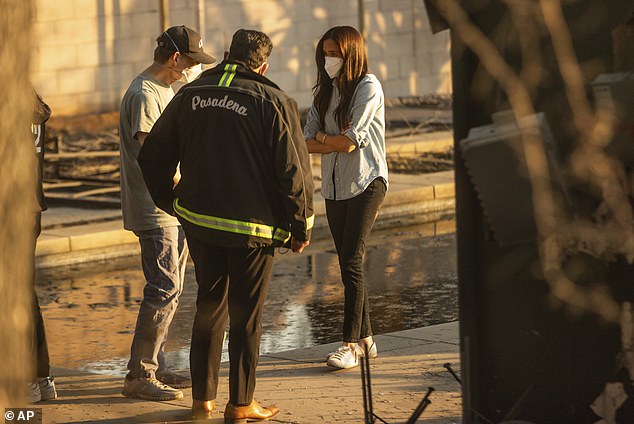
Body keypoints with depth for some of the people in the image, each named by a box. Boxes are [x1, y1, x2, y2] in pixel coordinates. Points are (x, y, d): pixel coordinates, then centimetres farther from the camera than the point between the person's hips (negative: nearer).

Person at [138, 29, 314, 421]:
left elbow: (153, 156, 10)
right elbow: (294, 171, -11)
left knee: (209, 306, 18)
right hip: (253, 227, -4)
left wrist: (170, 201, 23)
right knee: (247, 315, 5)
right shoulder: (273, 102, -11)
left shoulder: (190, 95, 4)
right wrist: (301, 227, 0)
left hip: (199, 222, 5)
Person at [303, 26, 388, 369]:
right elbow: (307, 143, 3)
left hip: (366, 183, -7)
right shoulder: (324, 91, 11)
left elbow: (351, 141, -16)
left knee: (351, 263, -14)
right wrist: (337, 142, -12)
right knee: (348, 264, 8)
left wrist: (322, 138, 0)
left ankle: (351, 344, -13)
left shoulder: (368, 87, -8)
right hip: (334, 187, 7)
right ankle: (365, 339, 15)